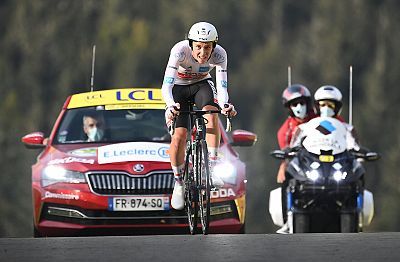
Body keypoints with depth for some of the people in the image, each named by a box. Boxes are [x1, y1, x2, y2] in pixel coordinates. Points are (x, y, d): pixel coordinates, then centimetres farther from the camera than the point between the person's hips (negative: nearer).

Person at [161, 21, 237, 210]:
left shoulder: (219, 55, -28)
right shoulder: (180, 51, -34)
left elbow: (222, 87, -30)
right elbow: (166, 86, -39)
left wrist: (225, 104, -52)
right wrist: (171, 106, -58)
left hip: (201, 84, 1)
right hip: (178, 87, -1)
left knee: (211, 113, -31)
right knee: (179, 135, -16)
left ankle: (212, 168, -29)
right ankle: (178, 183, 5)